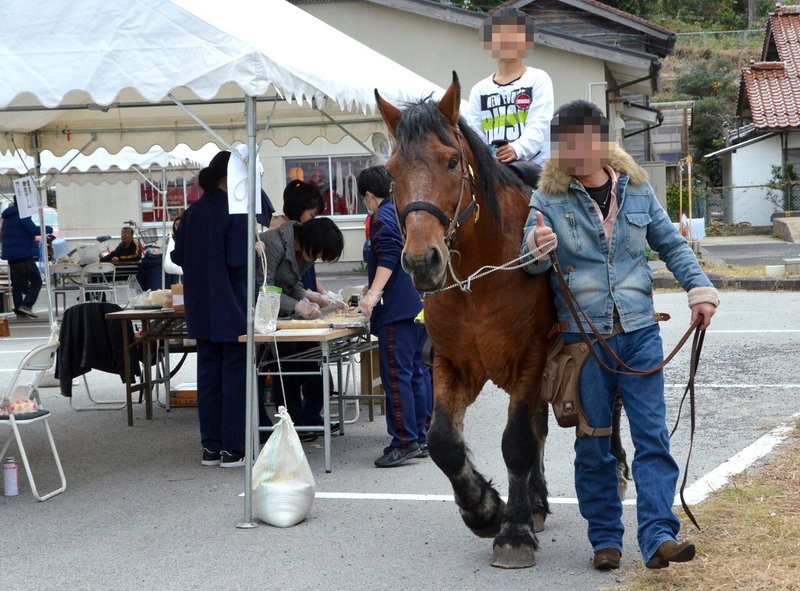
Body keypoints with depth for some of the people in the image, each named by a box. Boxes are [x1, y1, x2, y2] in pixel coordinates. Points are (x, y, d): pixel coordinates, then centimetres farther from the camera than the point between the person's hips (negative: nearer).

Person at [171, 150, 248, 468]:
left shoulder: (193, 212, 6)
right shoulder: (235, 212, -14)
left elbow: (178, 257, 10)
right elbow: (239, 260, -19)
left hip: (201, 310, 6)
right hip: (232, 308, -6)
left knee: (208, 372, 11)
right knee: (235, 373, 1)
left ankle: (211, 447, 14)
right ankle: (232, 449, 2)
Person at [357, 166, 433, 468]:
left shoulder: (383, 217, -8)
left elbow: (388, 258, -21)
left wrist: (374, 292, -27)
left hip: (399, 308, -10)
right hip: (423, 304, 10)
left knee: (396, 374, -9)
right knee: (417, 370, 13)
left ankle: (405, 441, -10)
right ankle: (423, 437, 16)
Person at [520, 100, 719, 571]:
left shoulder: (637, 190, 7)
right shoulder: (549, 198, -1)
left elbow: (671, 245, 16)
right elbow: (530, 262, -9)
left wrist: (700, 288, 4)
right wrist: (537, 249, -32)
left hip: (639, 330, 2)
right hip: (584, 333, -2)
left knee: (653, 436, -5)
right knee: (594, 443, 5)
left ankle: (658, 536, -8)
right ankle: (605, 539, 14)